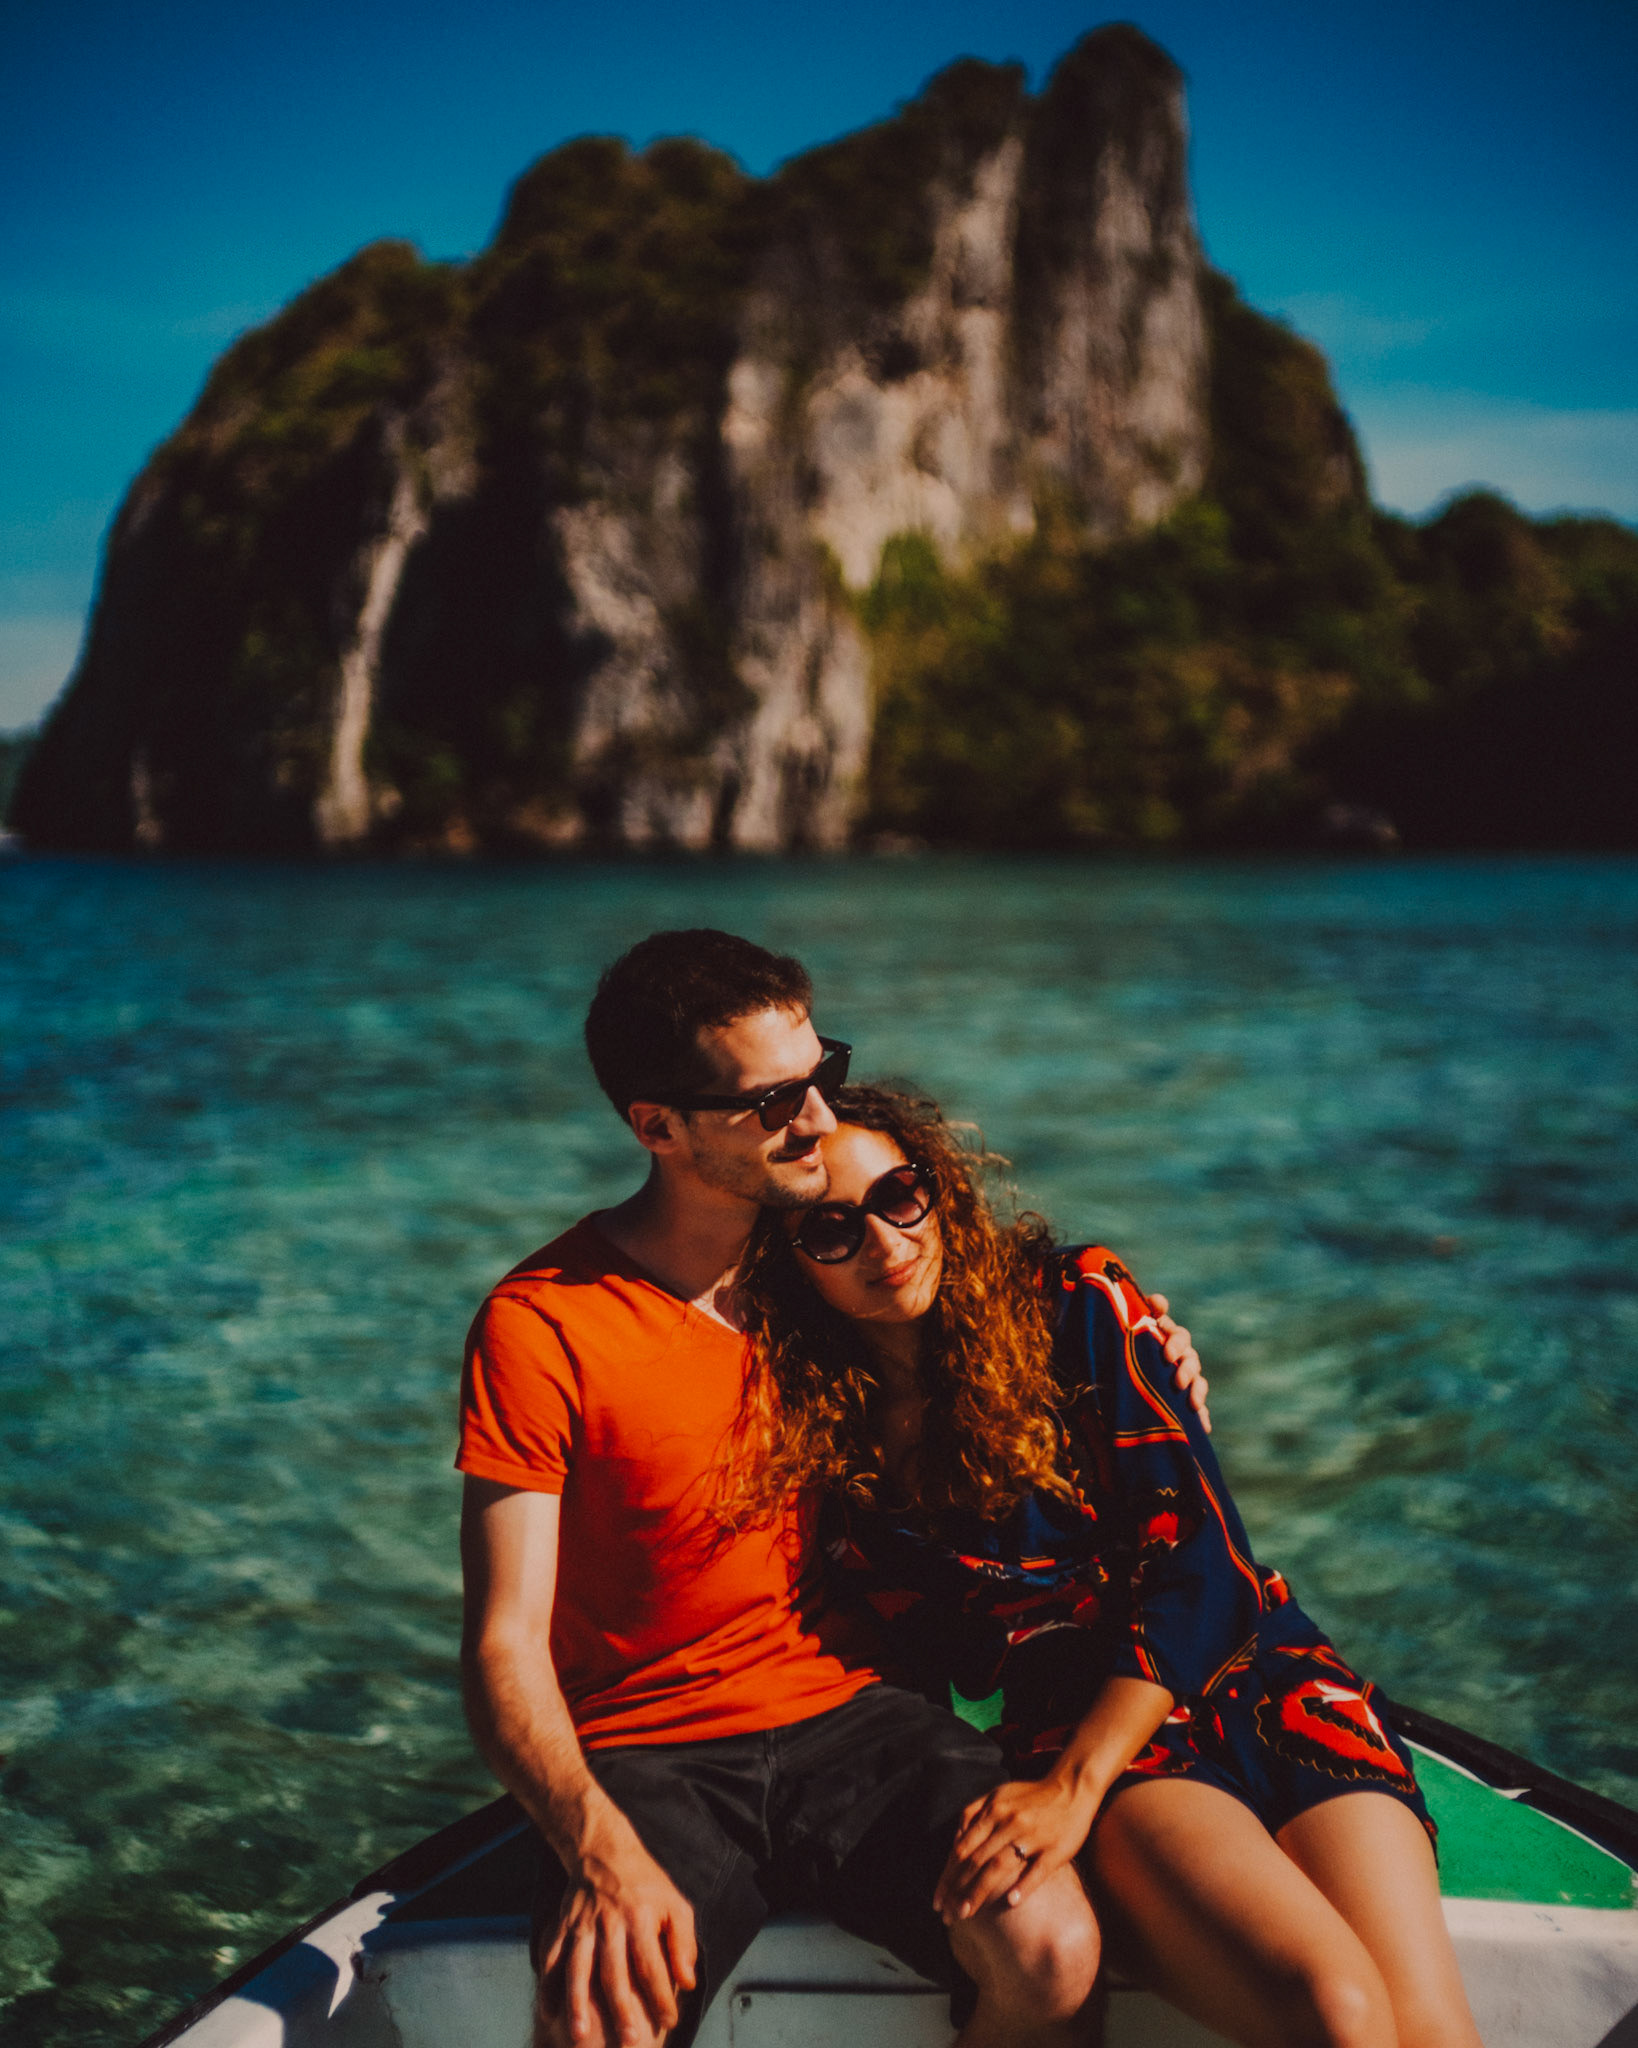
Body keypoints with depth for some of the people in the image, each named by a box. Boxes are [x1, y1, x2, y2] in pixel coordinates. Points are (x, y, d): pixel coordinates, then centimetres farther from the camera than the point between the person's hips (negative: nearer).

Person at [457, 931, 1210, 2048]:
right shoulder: (540, 1325, -11)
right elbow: (506, 1643, -14)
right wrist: (603, 1851, -32)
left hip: (850, 1709, 4)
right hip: (651, 1761, -3)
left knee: (1052, 1954, -23)